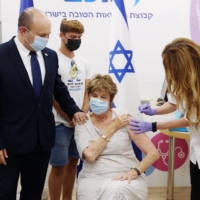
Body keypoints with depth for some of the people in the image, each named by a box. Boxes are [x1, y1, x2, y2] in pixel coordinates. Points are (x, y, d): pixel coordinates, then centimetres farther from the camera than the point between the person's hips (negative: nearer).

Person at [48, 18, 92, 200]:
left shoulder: (83, 62, 9)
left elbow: (87, 91, 9)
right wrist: (71, 118, -12)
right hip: (60, 123, -6)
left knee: (73, 162, 14)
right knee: (59, 166, 0)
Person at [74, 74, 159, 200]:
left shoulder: (123, 117, -2)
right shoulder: (83, 124, 3)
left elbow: (153, 153, -4)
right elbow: (90, 155, -16)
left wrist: (134, 172, -19)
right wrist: (112, 128, -10)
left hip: (126, 178, -2)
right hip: (94, 180, 2)